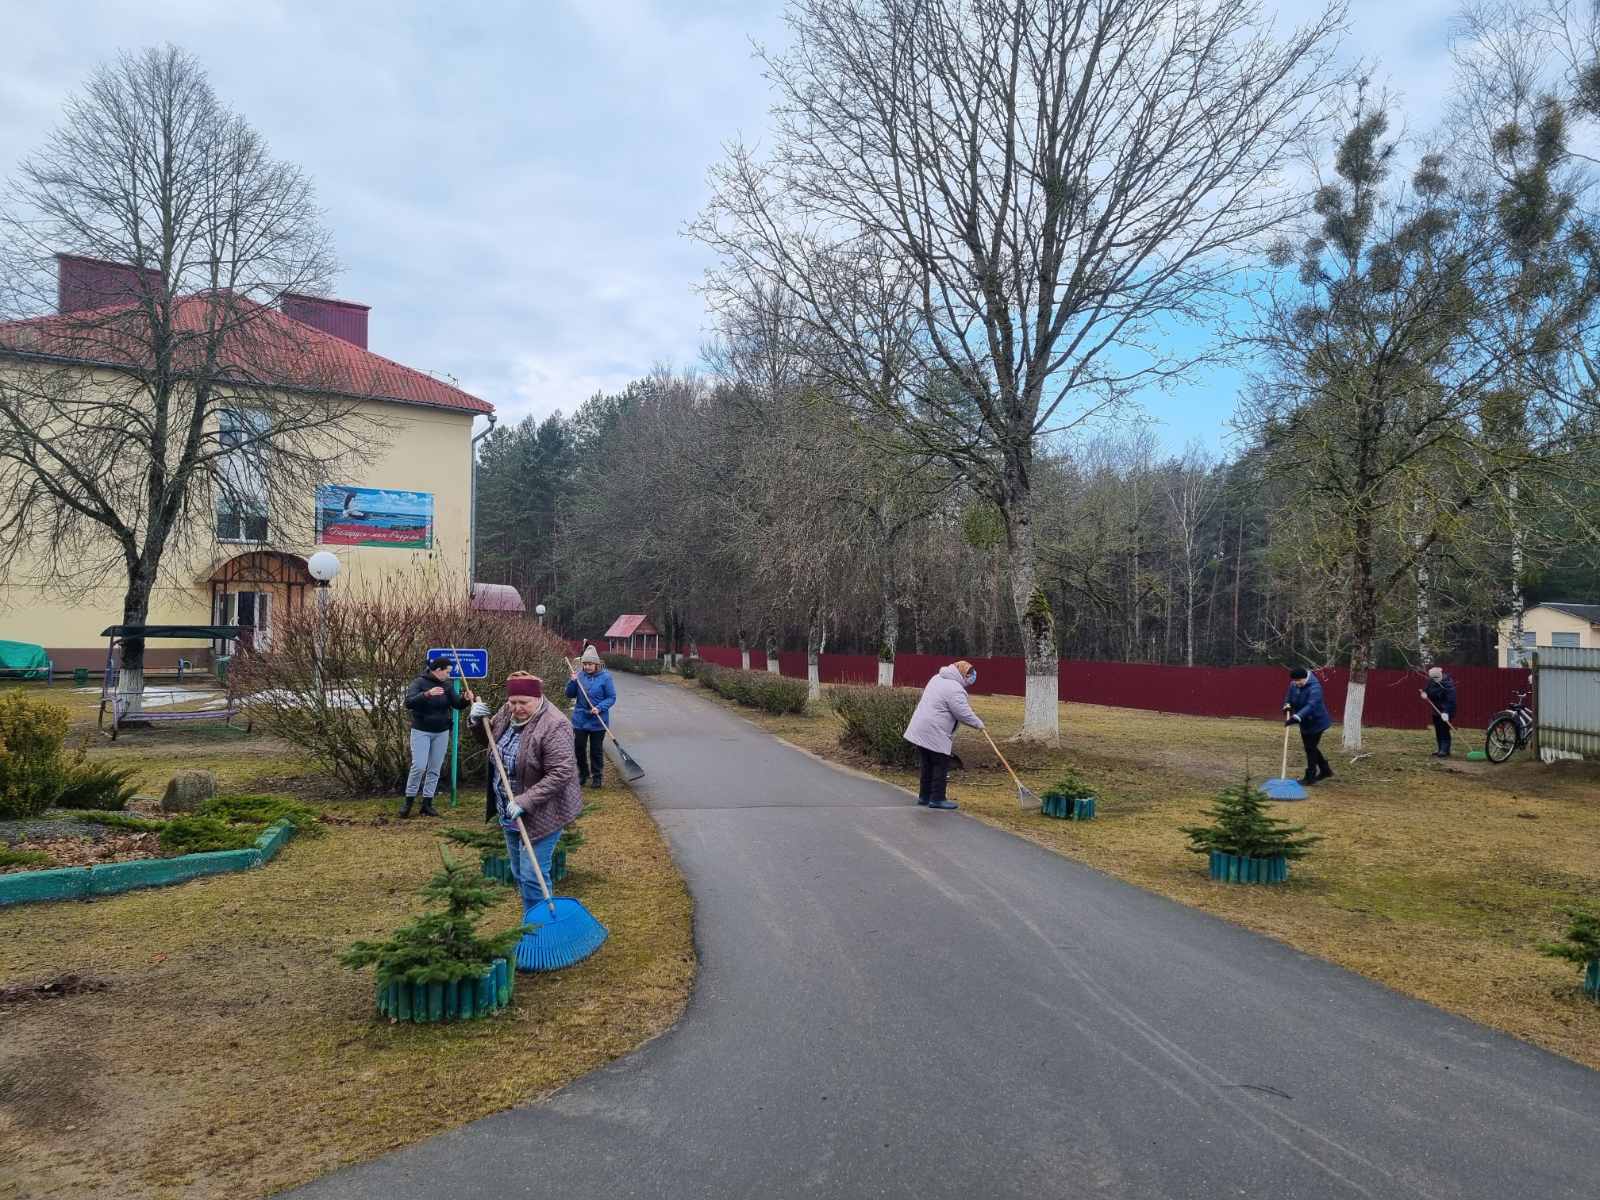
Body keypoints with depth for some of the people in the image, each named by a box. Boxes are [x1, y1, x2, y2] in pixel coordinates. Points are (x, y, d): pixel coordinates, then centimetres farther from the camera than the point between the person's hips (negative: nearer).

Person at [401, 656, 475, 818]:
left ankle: (427, 804, 13)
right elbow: (409, 703, -24)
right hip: (421, 731, -5)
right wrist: (427, 694, -39)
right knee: (419, 767, -12)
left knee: (434, 769, 6)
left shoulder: (445, 685, 4)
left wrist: (466, 699, -19)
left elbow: (456, 704, 3)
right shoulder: (419, 682, -11)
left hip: (441, 733, 5)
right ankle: (409, 801, 5)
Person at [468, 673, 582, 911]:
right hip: (510, 811, 8)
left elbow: (560, 773, -28)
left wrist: (525, 801, -29)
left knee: (531, 876, -6)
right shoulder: (508, 712, -1)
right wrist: (478, 722, -5)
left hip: (540, 814, -8)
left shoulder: (553, 726, -25)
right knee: (518, 872, 18)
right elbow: (488, 738, 17)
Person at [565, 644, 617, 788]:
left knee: (596, 750, 6)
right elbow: (570, 694, 3)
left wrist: (599, 708, -22)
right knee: (579, 749, 9)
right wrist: (572, 681, -14)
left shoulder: (605, 677, -9)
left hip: (598, 721, -3)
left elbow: (611, 698, -7)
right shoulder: (580, 676, 0)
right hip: (579, 720, 3)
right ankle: (583, 774, 29)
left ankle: (598, 776, 21)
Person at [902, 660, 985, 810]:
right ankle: (937, 799, 5)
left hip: (920, 730, 9)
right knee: (941, 766, 1)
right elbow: (964, 714, -17)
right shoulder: (955, 689, -18)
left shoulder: (937, 678, 12)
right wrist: (978, 723, -1)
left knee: (928, 765, 17)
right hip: (935, 734, -9)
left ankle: (924, 796, 24)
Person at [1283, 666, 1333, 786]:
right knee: (1309, 748, 17)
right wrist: (1287, 706, -9)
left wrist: (1296, 717, -50)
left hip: (1316, 722, -9)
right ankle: (1325, 770, 33)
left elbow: (1311, 705, -40)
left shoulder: (1314, 687, -28)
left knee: (1310, 748, -5)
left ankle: (1310, 777, 4)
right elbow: (1289, 697, 14)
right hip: (1304, 723, 9)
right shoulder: (1294, 685, -4)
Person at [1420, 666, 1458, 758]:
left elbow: (1451, 700, -27)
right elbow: (1427, 690, 16)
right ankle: (1441, 749, 20)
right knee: (1438, 731, 11)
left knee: (1444, 731, -12)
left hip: (1446, 711, -8)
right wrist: (1424, 693, -8)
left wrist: (1446, 712, -34)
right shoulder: (1431, 681, 0)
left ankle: (1445, 751, -10)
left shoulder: (1448, 684, -22)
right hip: (1436, 710, 8)